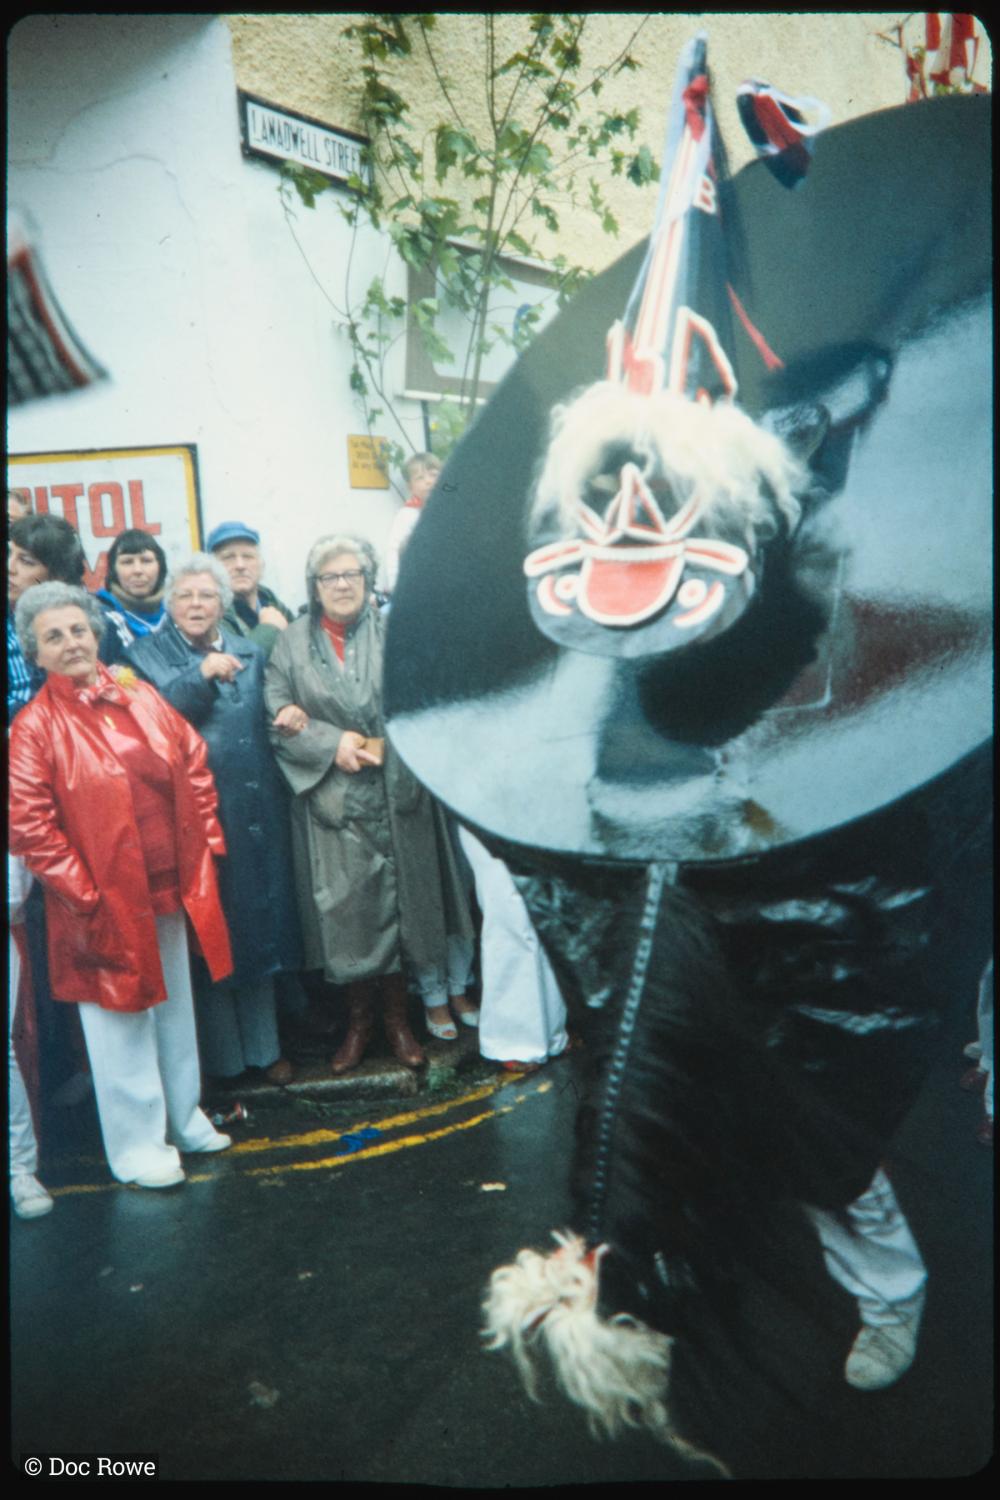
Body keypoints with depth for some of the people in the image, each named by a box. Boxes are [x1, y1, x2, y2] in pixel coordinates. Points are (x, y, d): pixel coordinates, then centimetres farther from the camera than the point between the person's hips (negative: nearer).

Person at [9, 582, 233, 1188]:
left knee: (176, 1007, 18)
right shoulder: (34, 727, -10)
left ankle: (184, 1117, 37)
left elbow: (195, 767, 11)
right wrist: (82, 890, -16)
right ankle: (137, 1145, 25)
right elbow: (28, 824, -14)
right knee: (121, 1022, 7)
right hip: (105, 903, -5)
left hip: (170, 889, 5)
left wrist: (207, 842, 5)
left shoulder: (142, 698, 5)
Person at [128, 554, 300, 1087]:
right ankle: (220, 1055, 20)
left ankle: (264, 1045, 26)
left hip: (256, 812, 4)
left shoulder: (250, 653, 14)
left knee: (259, 923, 11)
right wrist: (200, 674, -23)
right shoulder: (146, 655, 2)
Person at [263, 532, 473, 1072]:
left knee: (399, 903, 6)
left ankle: (397, 1017, 22)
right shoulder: (292, 643, 5)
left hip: (397, 795, 0)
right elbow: (278, 717, -2)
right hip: (330, 799, 0)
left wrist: (381, 745, -14)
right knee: (344, 909, 2)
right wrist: (332, 744, -15)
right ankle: (358, 1020, 20)